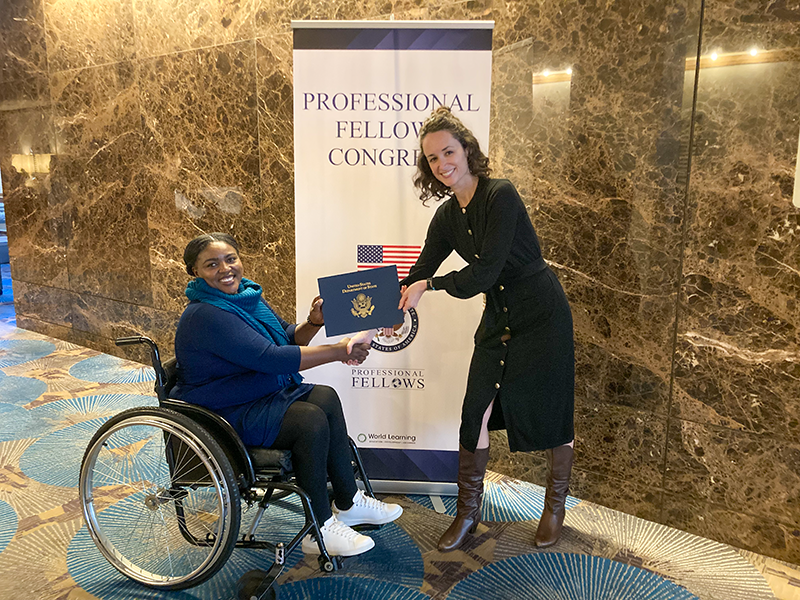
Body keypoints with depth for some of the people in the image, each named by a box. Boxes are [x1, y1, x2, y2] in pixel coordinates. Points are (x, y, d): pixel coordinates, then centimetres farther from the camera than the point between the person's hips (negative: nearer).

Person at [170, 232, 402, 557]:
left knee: (324, 397, -8)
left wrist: (312, 323, -9)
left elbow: (287, 338, 13)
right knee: (311, 420, -23)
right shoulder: (206, 315, -23)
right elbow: (271, 358, -31)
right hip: (225, 416, -9)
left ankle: (348, 502, 0)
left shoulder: (247, 295, 7)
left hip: (263, 395, 9)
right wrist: (337, 351, -27)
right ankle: (319, 530, -11)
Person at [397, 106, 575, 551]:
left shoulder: (501, 195, -19)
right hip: (498, 320, 6)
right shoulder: (446, 217, 2)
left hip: (543, 315, -6)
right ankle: (468, 512, 19)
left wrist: (431, 285, -21)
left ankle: (556, 507, 30)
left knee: (550, 413, 5)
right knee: (475, 412, 1)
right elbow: (417, 278, 4)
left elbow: (484, 273, -24)